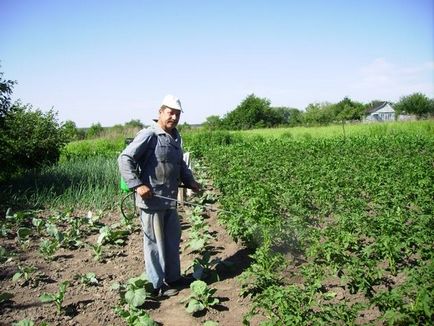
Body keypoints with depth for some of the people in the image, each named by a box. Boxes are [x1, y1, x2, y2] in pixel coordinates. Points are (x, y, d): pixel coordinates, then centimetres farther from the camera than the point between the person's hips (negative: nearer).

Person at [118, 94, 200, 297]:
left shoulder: (175, 137, 12)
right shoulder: (148, 135, -14)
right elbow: (124, 159, -18)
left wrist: (190, 181, 12)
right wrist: (137, 185, -23)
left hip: (170, 199, 9)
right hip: (151, 200, -8)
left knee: (173, 239, 19)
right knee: (155, 242, 4)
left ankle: (173, 277, 36)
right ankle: (157, 285, 19)